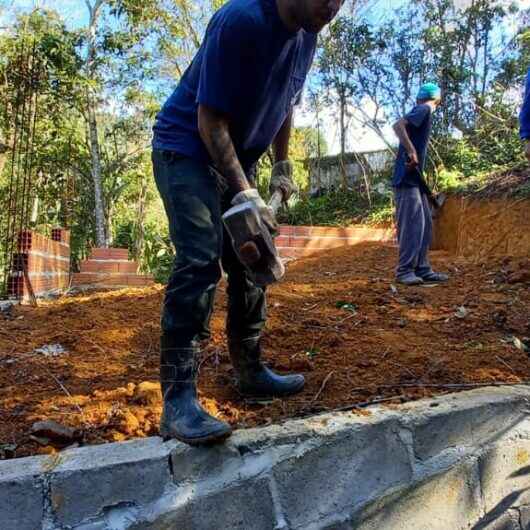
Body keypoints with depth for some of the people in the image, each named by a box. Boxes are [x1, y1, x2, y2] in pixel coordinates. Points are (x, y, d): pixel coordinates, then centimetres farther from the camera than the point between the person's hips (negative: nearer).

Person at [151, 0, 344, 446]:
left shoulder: (308, 36, 1)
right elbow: (210, 119, -25)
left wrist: (282, 167, 10)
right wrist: (244, 194, -28)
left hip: (236, 157, 8)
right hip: (187, 147, -8)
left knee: (249, 264, 8)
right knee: (200, 261, -22)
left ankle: (251, 371, 21)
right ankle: (178, 400, -20)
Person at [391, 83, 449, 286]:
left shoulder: (423, 112, 22)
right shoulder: (424, 110, -5)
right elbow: (398, 125, -21)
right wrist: (412, 152, -24)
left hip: (415, 179, 10)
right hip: (406, 178, -10)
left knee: (425, 225, 10)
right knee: (412, 224, -11)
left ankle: (422, 269, 13)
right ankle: (404, 271, -7)